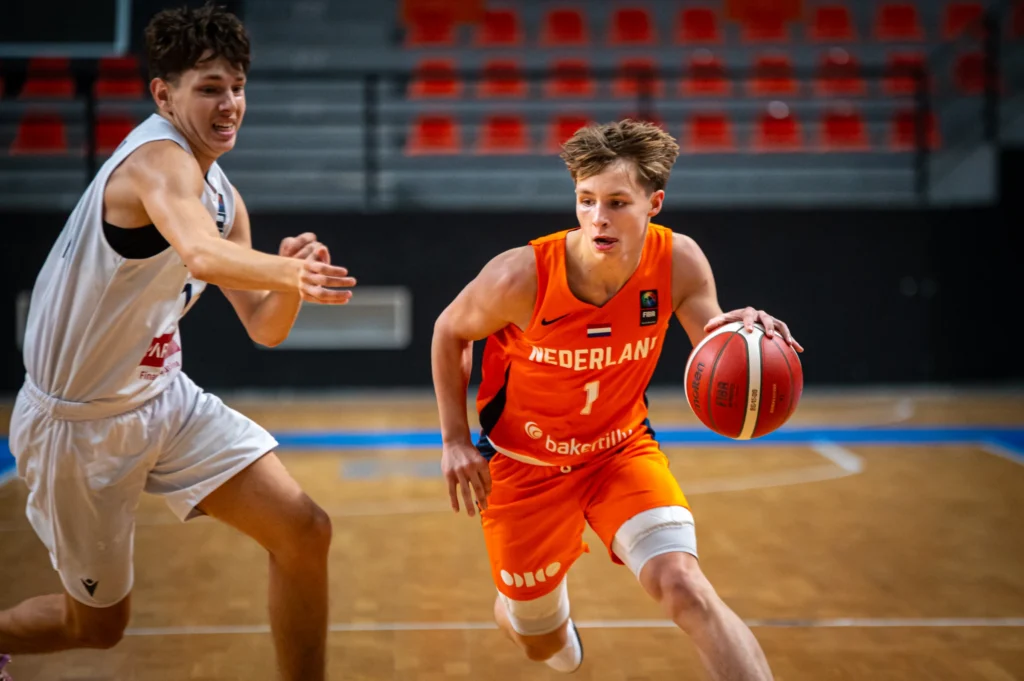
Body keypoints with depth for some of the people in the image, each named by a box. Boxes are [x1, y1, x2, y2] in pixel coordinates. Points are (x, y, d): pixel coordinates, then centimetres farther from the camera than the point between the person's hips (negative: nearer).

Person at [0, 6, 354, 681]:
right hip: (79, 421, -8)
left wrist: (289, 277, -12)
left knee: (303, 532, -5)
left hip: (166, 397, 8)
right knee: (99, 624, 10)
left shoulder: (224, 198, 4)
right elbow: (203, 255, -46)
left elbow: (265, 327, 7)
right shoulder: (160, 159, -24)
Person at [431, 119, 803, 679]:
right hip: (524, 462, -1)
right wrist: (455, 440, -8)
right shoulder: (523, 276, -27)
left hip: (621, 449, 1)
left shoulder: (678, 262, -20)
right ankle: (514, 605, 53)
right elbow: (449, 332, -7)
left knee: (683, 586, -26)